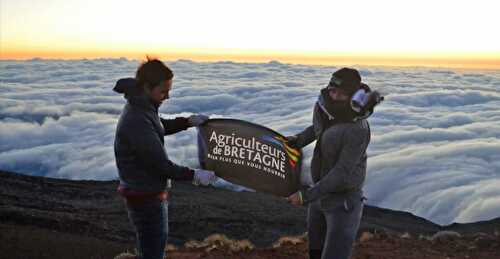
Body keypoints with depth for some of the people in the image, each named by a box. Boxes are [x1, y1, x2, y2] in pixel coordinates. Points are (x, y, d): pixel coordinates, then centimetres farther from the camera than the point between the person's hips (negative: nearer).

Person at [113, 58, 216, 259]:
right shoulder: (137, 121, -28)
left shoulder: (143, 107, 2)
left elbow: (162, 126, 23)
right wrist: (194, 175, -14)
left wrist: (188, 122, 8)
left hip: (151, 194, 10)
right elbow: (161, 164, -26)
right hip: (145, 198, -10)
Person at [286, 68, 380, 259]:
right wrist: (299, 140, 4)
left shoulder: (357, 130, -28)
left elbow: (342, 173, -28)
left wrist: (307, 196, -28)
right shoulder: (322, 108, -5)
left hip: (344, 201, -8)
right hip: (320, 193, 8)